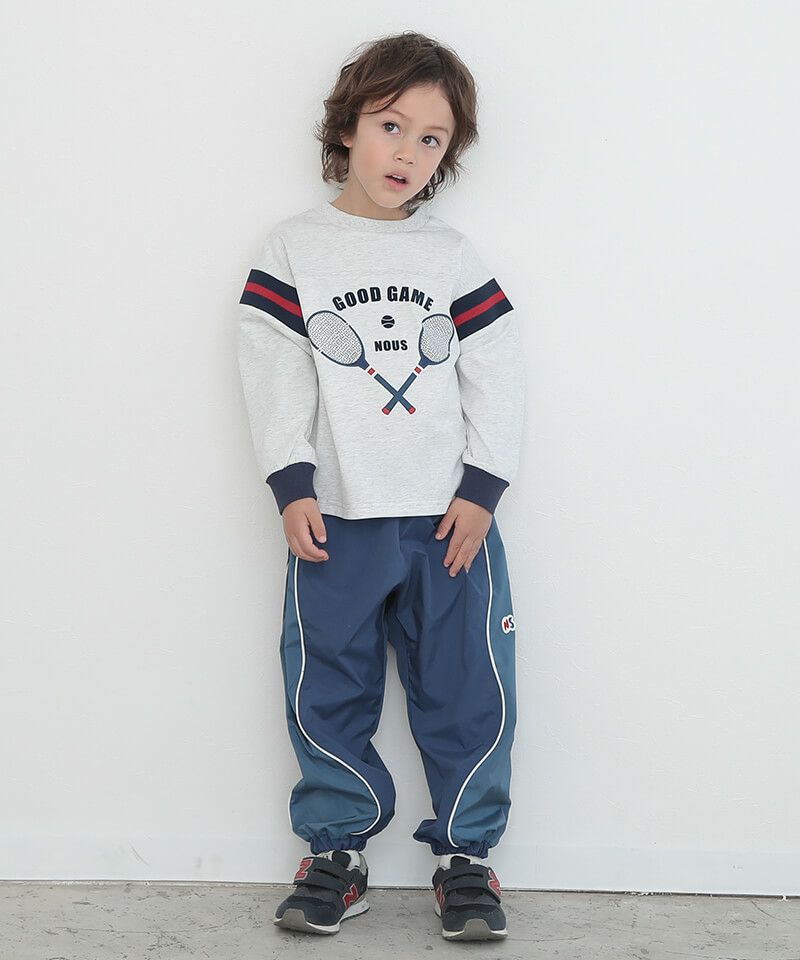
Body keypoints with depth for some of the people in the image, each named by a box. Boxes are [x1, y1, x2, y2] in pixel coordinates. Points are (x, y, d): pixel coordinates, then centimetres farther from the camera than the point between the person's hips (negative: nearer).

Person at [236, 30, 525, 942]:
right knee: (326, 691, 5)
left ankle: (464, 851, 16)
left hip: (451, 520, 1)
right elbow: (273, 377, -2)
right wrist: (292, 487, -10)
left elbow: (498, 378, 3)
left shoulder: (455, 258, 5)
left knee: (467, 688, 3)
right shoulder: (292, 251, 1)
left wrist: (481, 490, -5)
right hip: (336, 522, -1)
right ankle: (336, 850, 19)